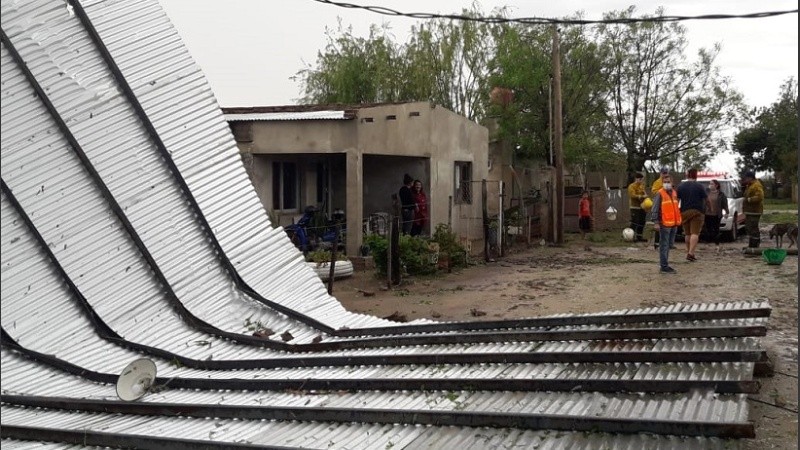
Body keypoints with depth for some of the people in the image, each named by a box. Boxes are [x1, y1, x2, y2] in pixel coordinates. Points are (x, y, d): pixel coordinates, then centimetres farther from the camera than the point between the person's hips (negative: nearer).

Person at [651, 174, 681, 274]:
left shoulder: (674, 193, 14)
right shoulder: (660, 194, -9)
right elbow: (655, 209, -13)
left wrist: (678, 221, 21)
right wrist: (656, 222, -19)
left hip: (673, 224, 8)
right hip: (664, 224, -8)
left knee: (668, 245, 14)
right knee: (664, 246, -4)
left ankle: (664, 263, 23)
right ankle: (664, 266, -2)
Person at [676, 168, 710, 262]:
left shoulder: (680, 186, 5)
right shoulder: (699, 186, -2)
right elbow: (706, 199, 1)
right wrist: (709, 207, 18)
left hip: (684, 212, 3)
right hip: (697, 212, -3)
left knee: (687, 234, 13)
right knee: (695, 233, -8)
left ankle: (688, 252, 18)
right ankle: (691, 253, -20)